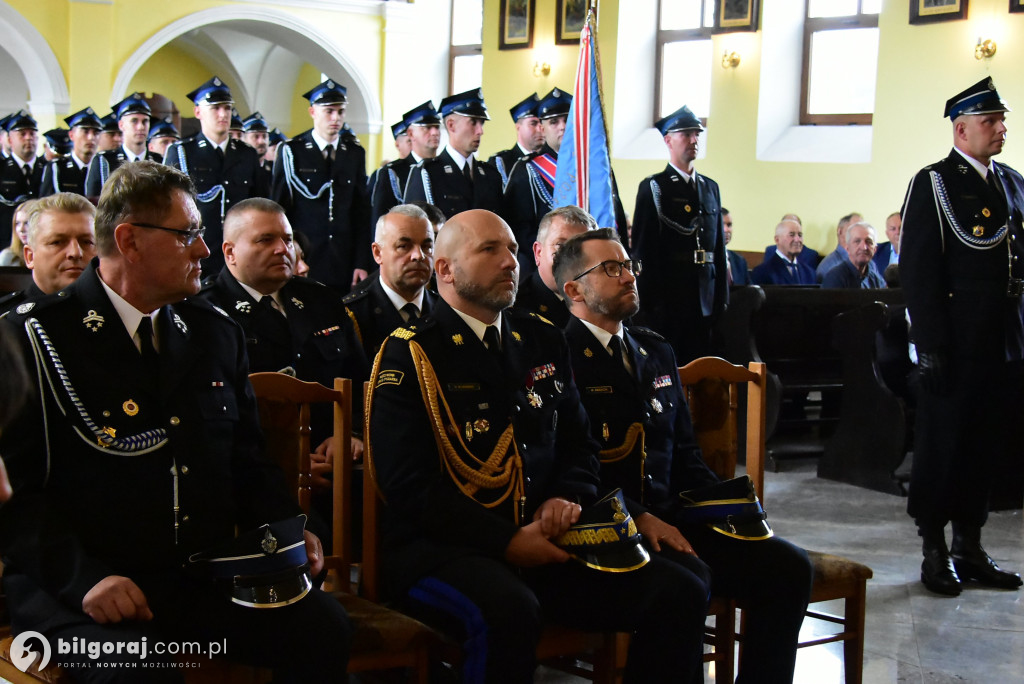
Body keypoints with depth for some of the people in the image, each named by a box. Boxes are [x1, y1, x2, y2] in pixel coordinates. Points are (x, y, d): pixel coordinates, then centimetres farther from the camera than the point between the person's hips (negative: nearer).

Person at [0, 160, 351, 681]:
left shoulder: (216, 333, 15)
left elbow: (246, 458, 20)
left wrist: (286, 532, 1)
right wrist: (84, 578, -22)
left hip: (206, 576, 5)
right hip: (77, 588, -5)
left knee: (324, 626, -19)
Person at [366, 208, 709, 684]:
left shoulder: (543, 342, 17)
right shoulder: (410, 354, -3)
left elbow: (579, 444, 23)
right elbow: (408, 484, -11)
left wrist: (567, 497, -1)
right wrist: (506, 542, -17)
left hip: (543, 538, 6)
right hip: (441, 546, -6)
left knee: (681, 593, -13)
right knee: (508, 612, -39)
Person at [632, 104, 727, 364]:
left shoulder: (710, 188, 16)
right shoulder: (653, 188, -2)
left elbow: (719, 245, 17)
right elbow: (642, 248, -6)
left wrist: (721, 296, 11)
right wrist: (651, 301, -11)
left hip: (704, 300, 5)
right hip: (666, 299, -5)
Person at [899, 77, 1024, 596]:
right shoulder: (932, 184, -6)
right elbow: (917, 271, -10)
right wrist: (931, 348, -15)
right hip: (955, 344, -6)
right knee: (941, 445, 3)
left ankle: (969, 548, 23)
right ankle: (935, 553, 13)